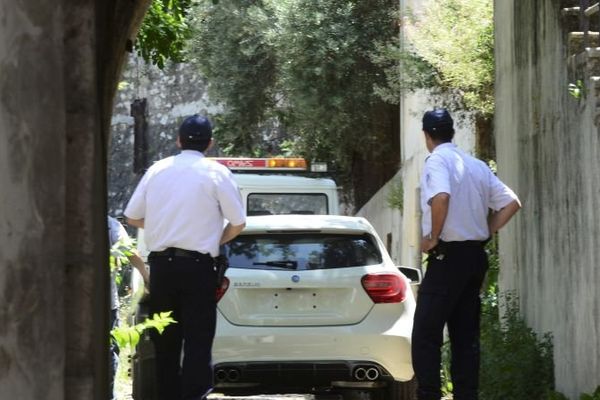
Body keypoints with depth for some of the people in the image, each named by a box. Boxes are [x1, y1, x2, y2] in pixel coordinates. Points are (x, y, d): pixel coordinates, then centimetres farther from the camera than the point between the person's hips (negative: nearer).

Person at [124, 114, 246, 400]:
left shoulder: (157, 170, 6)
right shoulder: (216, 173, -4)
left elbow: (132, 217, 9)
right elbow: (238, 223, -5)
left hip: (161, 264, 4)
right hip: (197, 266, -4)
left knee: (165, 343, 11)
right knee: (198, 343, -3)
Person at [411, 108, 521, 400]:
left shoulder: (437, 160, -9)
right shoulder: (477, 165, 13)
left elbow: (441, 197, -28)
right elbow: (511, 203, 12)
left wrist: (433, 237, -17)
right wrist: (487, 231, 13)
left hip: (448, 255, -7)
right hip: (476, 254, 7)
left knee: (425, 335, -6)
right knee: (466, 335, 9)